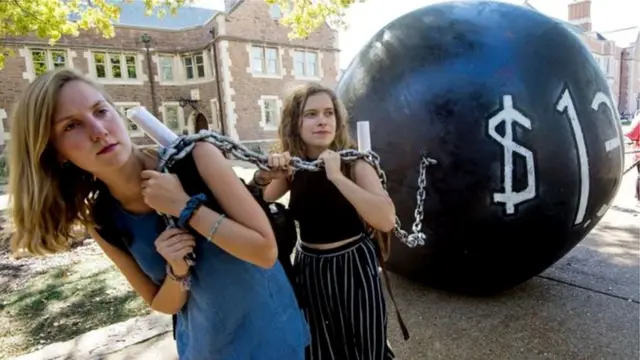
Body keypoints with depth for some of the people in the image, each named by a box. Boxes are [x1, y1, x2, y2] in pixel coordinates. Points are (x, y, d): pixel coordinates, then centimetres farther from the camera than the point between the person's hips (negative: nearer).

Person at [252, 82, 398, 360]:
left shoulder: (354, 163, -13)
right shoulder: (292, 169, -3)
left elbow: (387, 220, -27)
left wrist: (337, 177, -33)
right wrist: (263, 176, -21)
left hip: (353, 267, -3)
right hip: (309, 269, 3)